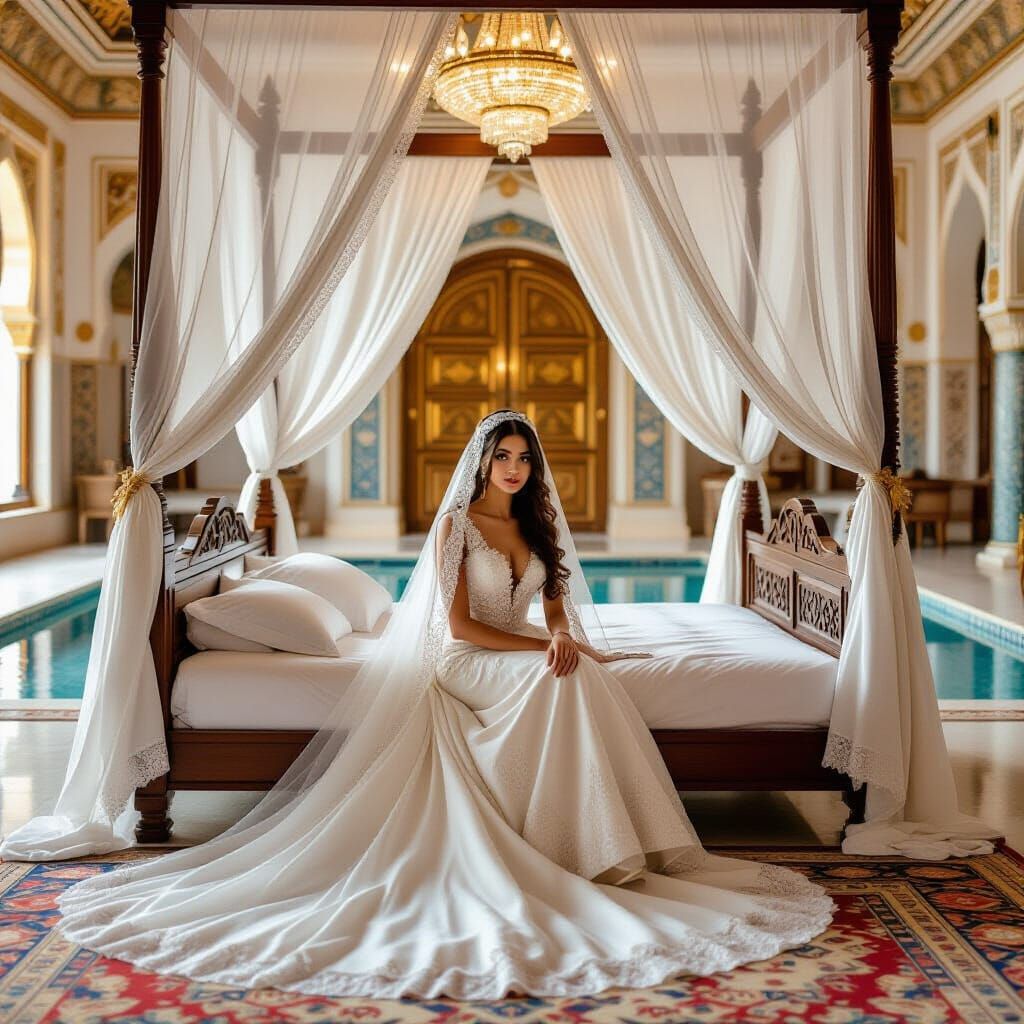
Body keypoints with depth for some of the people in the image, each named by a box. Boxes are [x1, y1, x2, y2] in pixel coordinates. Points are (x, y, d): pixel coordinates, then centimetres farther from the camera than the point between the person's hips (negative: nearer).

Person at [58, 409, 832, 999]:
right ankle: (585, 849, -27)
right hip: (464, 668, -5)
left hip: (527, 661, 5)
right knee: (564, 681, -33)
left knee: (582, 677, -28)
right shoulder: (456, 524, -4)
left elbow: (559, 606, 9)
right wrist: (543, 647, -17)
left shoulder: (537, 526, 14)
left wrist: (565, 638, -16)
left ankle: (609, 846, -24)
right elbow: (459, 626, -11)